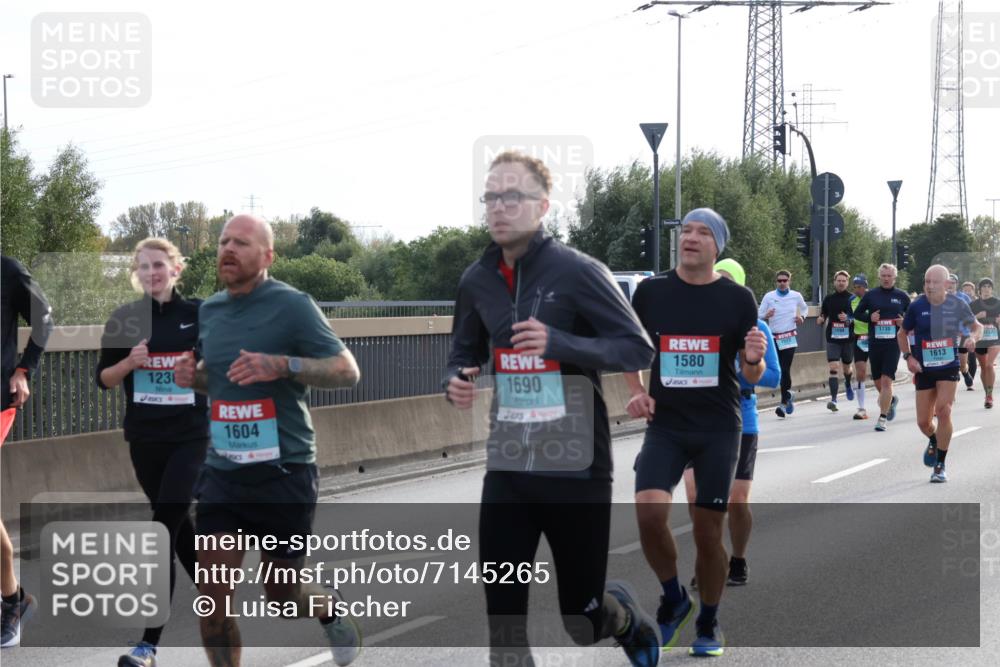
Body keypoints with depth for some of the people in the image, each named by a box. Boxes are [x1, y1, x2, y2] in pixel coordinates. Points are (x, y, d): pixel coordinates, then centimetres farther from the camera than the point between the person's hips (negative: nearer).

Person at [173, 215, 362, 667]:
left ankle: (332, 612, 45)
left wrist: (283, 365, -29)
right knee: (212, 603, -5)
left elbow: (348, 371, -13)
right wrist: (193, 376, 0)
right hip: (222, 473, 4)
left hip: (283, 474, -4)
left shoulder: (292, 305, -10)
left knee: (281, 596, 11)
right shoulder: (209, 310, 8)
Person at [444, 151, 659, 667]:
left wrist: (558, 343, -27)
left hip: (576, 469, -4)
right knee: (503, 624, -2)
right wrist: (456, 381, -4)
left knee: (583, 621, 8)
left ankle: (626, 616, 44)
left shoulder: (577, 271, -11)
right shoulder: (477, 280, 5)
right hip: (507, 471, 4)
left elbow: (639, 349, -12)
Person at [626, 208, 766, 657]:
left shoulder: (738, 299, -2)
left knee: (708, 532, 2)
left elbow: (752, 376, 3)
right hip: (665, 426, 1)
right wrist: (637, 392, 0)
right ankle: (674, 600, 6)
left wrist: (754, 360, -20)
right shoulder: (651, 291, 1)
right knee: (649, 511, -19)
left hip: (719, 430, -1)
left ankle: (708, 623, 24)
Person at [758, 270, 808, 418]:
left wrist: (802, 317, 3)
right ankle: (789, 394, 31)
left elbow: (804, 308, 23)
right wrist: (766, 315, -19)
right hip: (774, 337, 2)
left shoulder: (796, 296, 4)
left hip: (789, 337, -2)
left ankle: (784, 404, -10)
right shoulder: (769, 297, 2)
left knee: (785, 370, -12)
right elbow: (759, 315, 3)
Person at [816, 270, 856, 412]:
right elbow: (823, 317, 13)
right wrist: (820, 320, -9)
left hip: (848, 338, 0)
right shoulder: (829, 299, 6)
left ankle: (848, 384, 49)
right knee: (833, 368, -13)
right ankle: (833, 399, -16)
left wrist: (848, 319, -18)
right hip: (832, 338, 0)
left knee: (847, 368, 14)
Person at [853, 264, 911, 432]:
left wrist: (905, 322, -7)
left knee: (886, 380, -12)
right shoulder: (870, 295, 7)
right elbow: (857, 313, 13)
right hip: (874, 344, 3)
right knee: (878, 383, 10)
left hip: (893, 344, -2)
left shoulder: (902, 296, 6)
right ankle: (891, 400, 42)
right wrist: (869, 317, -6)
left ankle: (882, 418, -9)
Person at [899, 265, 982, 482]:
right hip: (924, 369, 1)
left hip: (949, 368, -1)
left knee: (943, 411, -20)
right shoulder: (917, 306, -7)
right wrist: (909, 357, -6)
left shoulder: (957, 305, -6)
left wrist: (973, 338, -13)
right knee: (923, 422, 3)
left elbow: (977, 326, 9)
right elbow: (902, 334, 8)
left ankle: (940, 465, -8)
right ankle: (934, 441, 42)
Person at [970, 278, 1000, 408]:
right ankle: (987, 395, 20)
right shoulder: (974, 304, 7)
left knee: (990, 364, -18)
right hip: (979, 338, 2)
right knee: (983, 367, 8)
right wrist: (977, 316, -13)